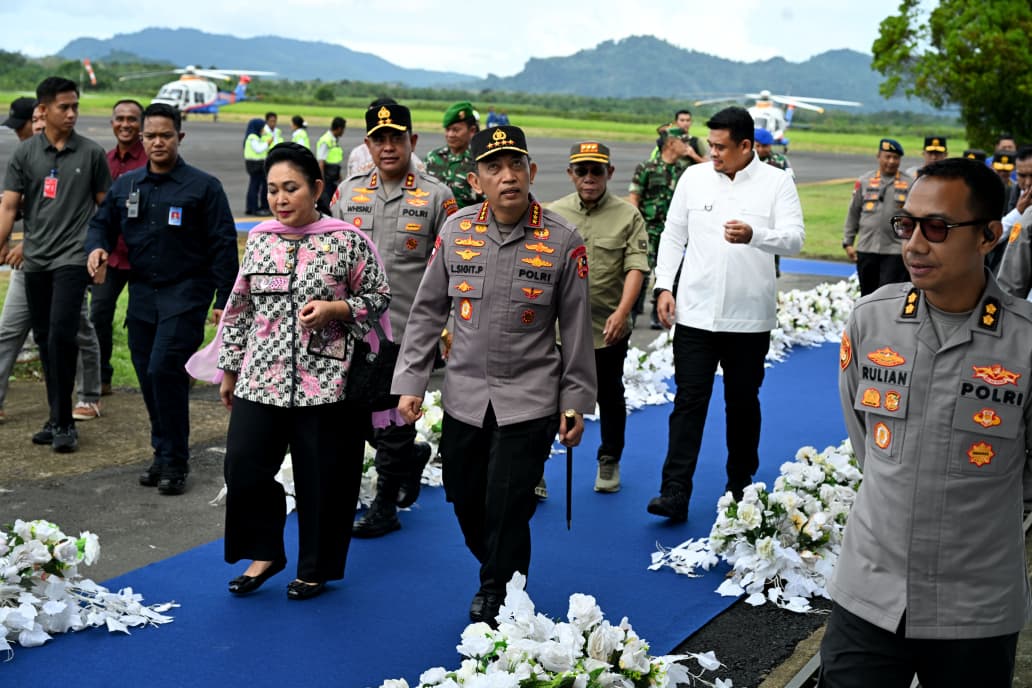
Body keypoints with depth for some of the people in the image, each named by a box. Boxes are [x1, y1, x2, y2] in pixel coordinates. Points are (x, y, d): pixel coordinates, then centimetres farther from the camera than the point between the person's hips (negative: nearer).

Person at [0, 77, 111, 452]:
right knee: (44, 340, 9)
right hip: (35, 260, 3)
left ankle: (63, 422, -5)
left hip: (72, 258, -3)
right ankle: (57, 418, 20)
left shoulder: (91, 153, 0)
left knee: (61, 336, -14)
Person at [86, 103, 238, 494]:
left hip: (186, 294, -5)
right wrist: (97, 246, -5)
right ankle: (163, 454, 23)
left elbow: (223, 245, -5)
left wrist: (224, 300, -10)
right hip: (142, 295, 6)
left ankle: (175, 461, -4)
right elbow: (102, 223, 20)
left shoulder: (203, 187, -4)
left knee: (164, 371, -15)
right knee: (149, 378, 9)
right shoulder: (126, 185, 11)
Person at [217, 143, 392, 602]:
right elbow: (240, 307, 15)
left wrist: (334, 309, -15)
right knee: (243, 469, -1)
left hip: (325, 382, -4)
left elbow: (379, 297, 2)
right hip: (260, 379, 4)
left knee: (322, 480, 4)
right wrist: (230, 369, 17)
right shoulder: (259, 239, 8)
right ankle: (265, 553, 23)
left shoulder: (347, 241, -5)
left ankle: (316, 568, 25)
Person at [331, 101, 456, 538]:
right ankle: (413, 454, 40)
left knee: (395, 421, 3)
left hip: (408, 330, -4)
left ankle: (385, 508, 19)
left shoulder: (437, 198, -4)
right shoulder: (348, 192, 8)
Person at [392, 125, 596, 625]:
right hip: (464, 397, 3)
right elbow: (427, 312, 6)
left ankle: (498, 601, 22)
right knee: (466, 504, 14)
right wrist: (410, 382, 3)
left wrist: (575, 402, -1)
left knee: (507, 512, -2)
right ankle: (498, 578, 42)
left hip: (529, 400, -3)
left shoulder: (563, 241, -7)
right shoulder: (456, 231, -1)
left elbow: (576, 328, -2)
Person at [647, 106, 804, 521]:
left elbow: (794, 239, -14)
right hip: (695, 313, 1)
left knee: (743, 402, 13)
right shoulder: (693, 177, 4)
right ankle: (674, 493, -1)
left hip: (749, 317, -1)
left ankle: (741, 486, 28)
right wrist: (664, 286, 0)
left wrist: (754, 235, -34)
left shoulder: (777, 182, -4)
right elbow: (673, 235, 9)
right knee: (689, 401, -1)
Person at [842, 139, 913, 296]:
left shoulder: (909, 184, 2)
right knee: (867, 294, 13)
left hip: (895, 251, -2)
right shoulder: (864, 182, 7)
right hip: (866, 249, 3)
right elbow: (853, 214, 10)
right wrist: (848, 242, 5)